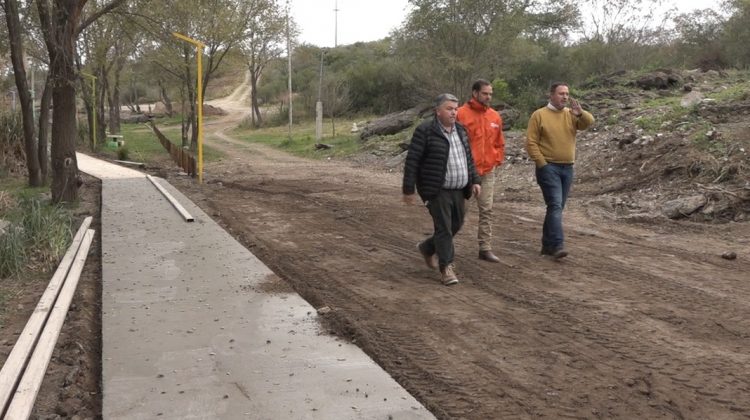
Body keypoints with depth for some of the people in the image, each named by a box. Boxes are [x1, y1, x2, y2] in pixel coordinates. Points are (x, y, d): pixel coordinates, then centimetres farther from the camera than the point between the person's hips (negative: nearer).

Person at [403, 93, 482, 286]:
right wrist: (408, 190, -12)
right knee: (444, 228, -5)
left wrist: (475, 181, 11)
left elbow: (469, 159, 20)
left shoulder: (460, 130, 12)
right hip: (438, 191, -7)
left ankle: (427, 247, 35)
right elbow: (412, 161, -11)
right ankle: (446, 267, 5)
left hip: (459, 190, 7)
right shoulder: (425, 131, -10)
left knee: (456, 225, 13)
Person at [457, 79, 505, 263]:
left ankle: (485, 249, 10)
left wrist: (497, 160, 8)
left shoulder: (495, 116, 9)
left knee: (487, 211, 4)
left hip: (487, 172, 5)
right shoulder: (461, 114, -9)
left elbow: (499, 143, 18)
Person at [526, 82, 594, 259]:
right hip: (549, 167, -5)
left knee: (556, 207, 10)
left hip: (567, 168, 5)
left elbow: (589, 122, -8)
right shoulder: (539, 115, -3)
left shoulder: (571, 114, 9)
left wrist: (580, 113, -29)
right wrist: (542, 164, -11)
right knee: (555, 206, -15)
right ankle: (557, 245, -18)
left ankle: (548, 244, 19)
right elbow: (531, 143, -6)